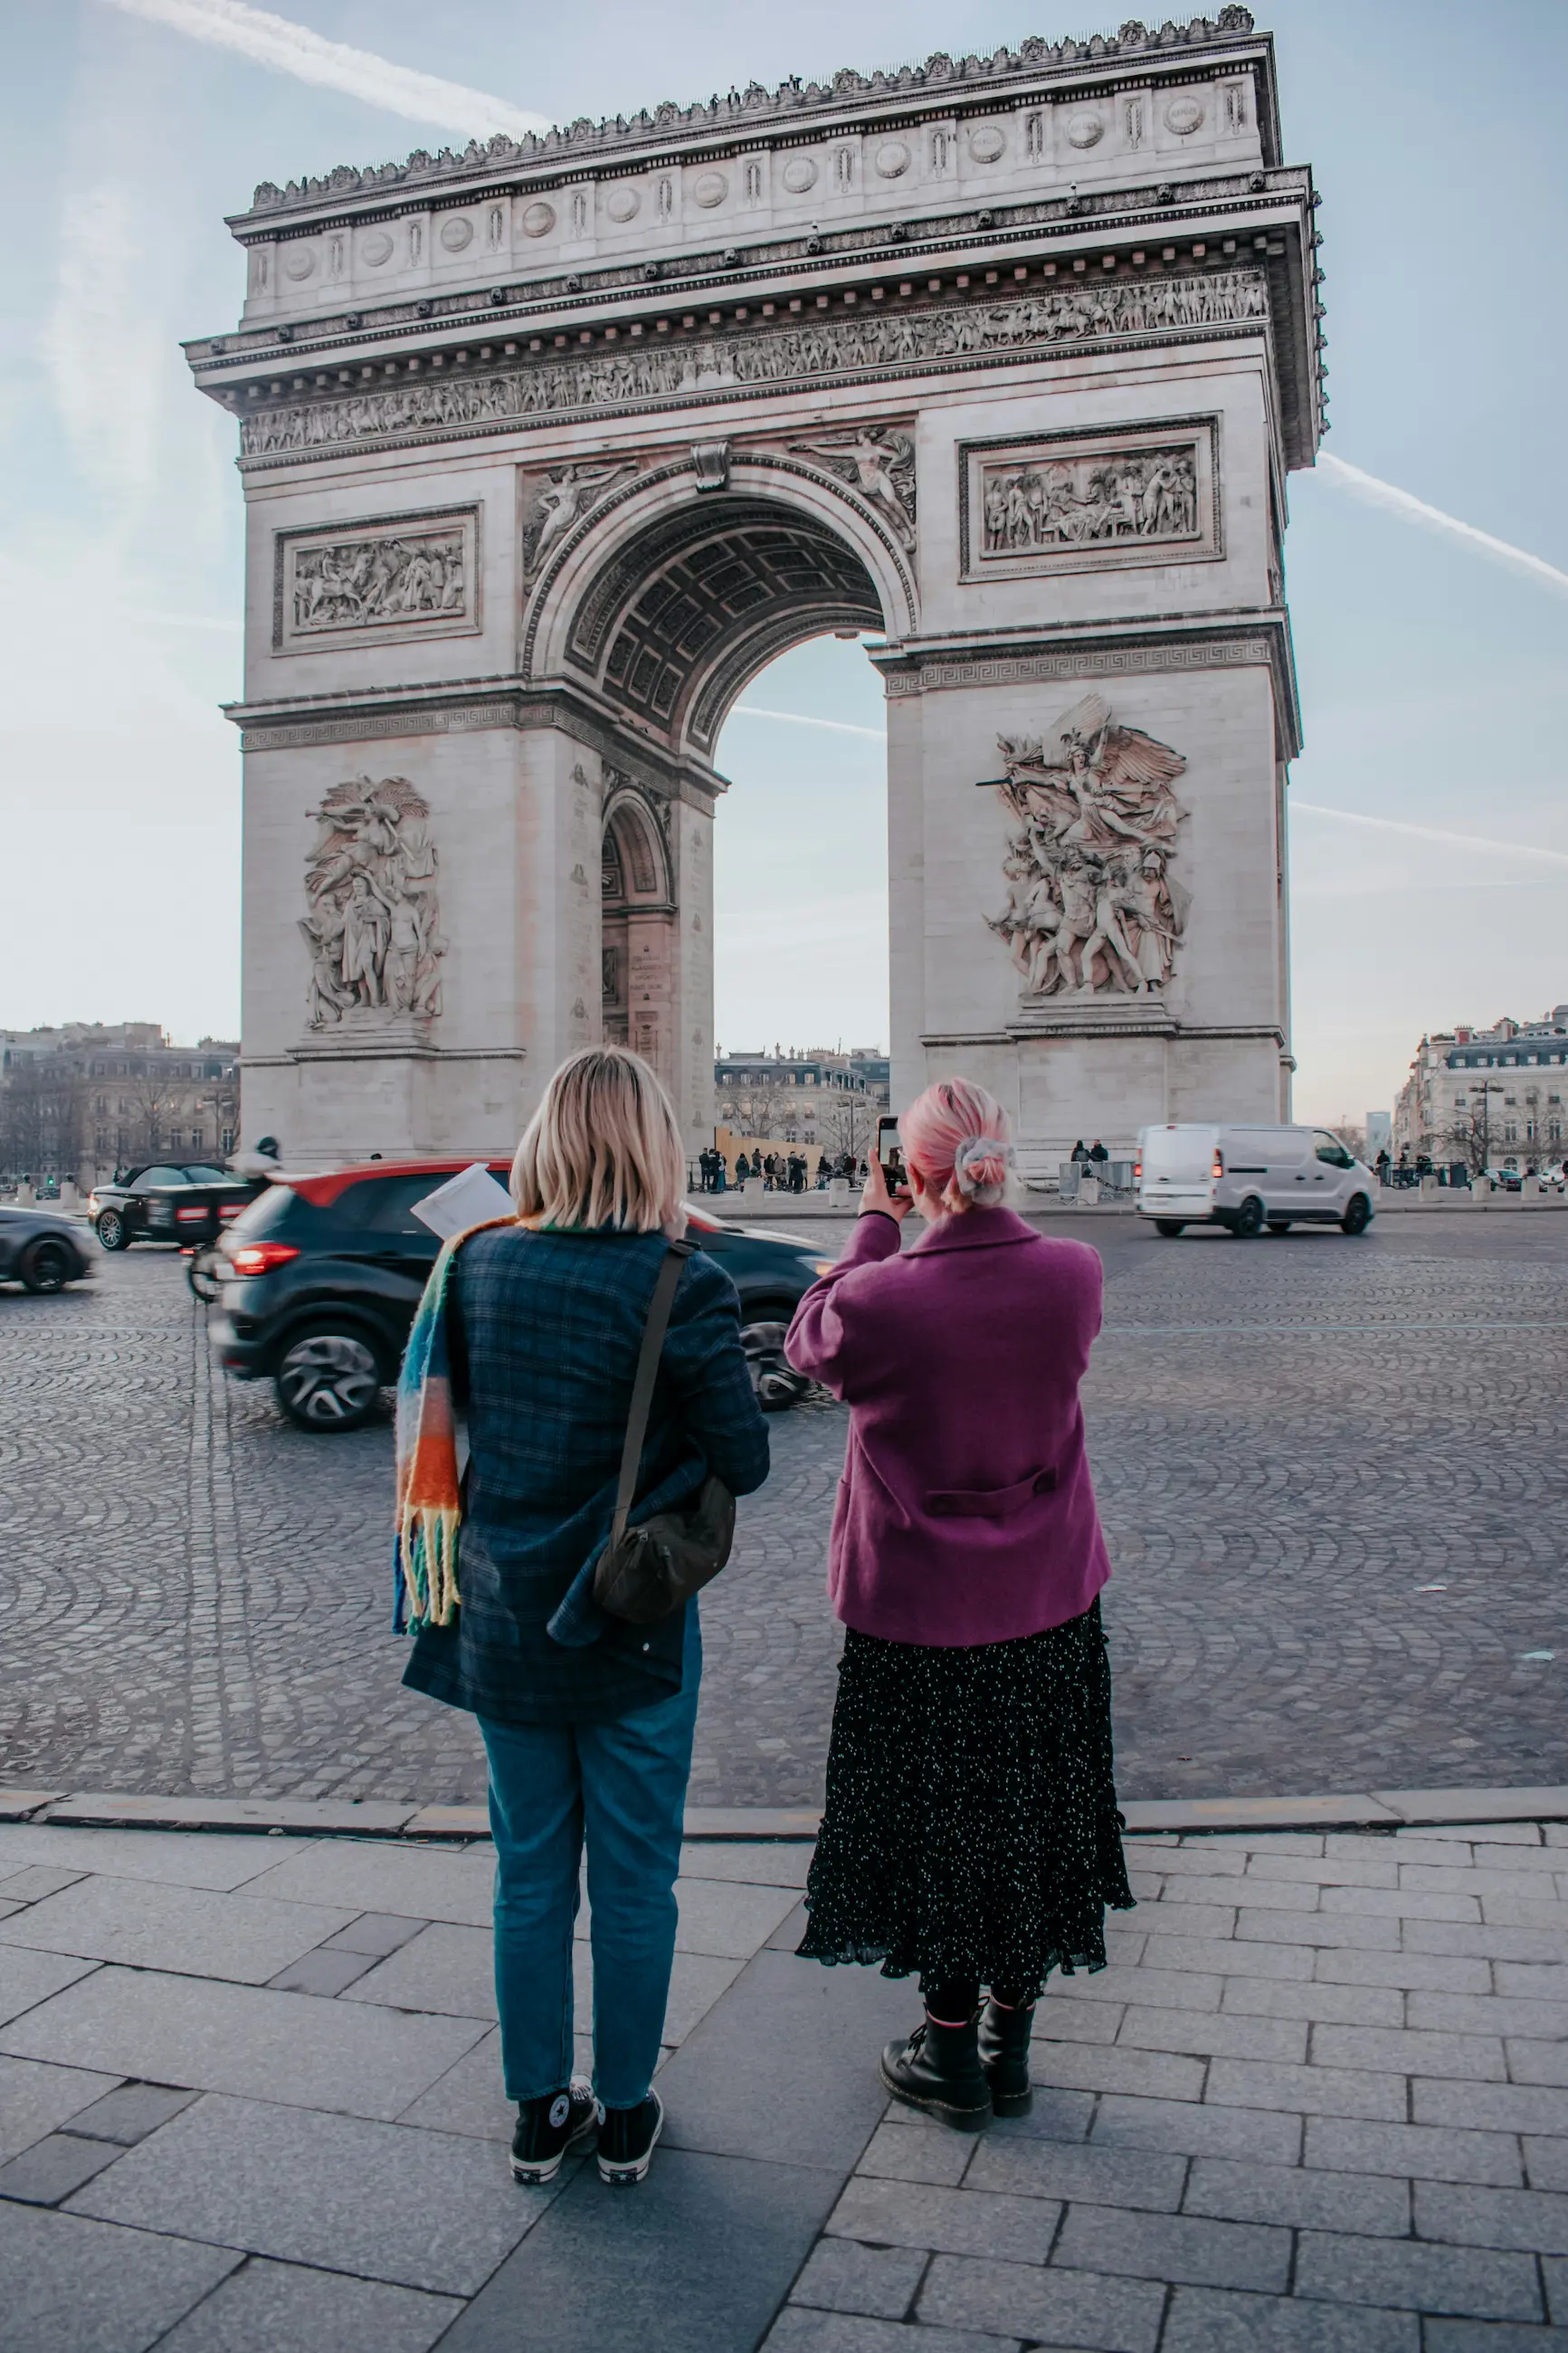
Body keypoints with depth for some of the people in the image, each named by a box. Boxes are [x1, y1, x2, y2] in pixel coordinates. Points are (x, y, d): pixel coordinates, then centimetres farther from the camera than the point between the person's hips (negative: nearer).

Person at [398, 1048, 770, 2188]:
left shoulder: (477, 1263, -6)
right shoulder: (684, 1287, -19)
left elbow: (443, 1407, 7)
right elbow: (744, 1462, -14)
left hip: (501, 1620, 4)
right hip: (630, 1633, -4)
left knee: (530, 1878, 19)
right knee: (635, 1883, 16)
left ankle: (540, 2113, 35)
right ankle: (625, 2116, 32)